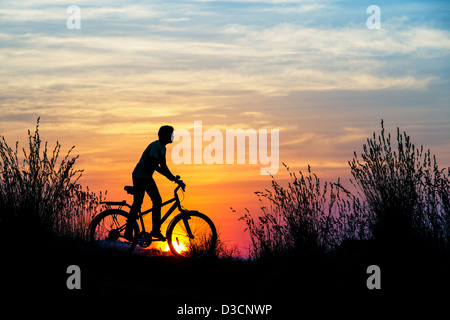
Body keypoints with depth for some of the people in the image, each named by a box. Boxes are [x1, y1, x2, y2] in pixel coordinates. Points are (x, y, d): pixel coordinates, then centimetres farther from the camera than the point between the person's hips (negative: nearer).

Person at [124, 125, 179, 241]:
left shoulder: (162, 148, 9)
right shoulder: (155, 145, -21)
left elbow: (163, 166, 14)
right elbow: (153, 164, -29)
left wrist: (173, 177, 5)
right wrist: (168, 175, -29)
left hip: (147, 177, 9)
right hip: (139, 177, -9)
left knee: (157, 201, 4)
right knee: (137, 204, -5)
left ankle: (156, 230, 10)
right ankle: (128, 233, 2)